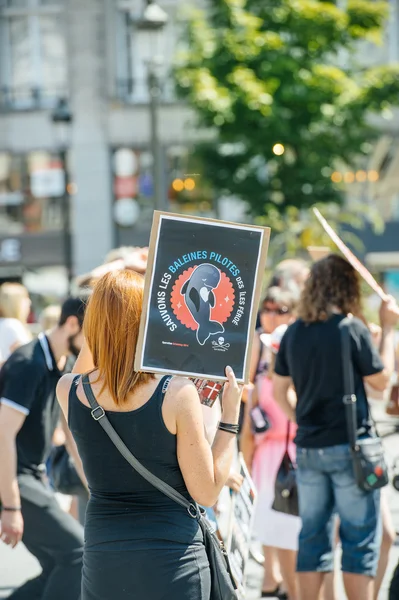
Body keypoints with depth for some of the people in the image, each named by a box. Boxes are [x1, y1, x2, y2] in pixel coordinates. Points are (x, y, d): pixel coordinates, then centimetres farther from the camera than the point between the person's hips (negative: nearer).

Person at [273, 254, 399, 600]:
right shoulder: (352, 328, -12)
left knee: (313, 536, 11)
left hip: (307, 448, 5)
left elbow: (279, 391, 11)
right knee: (360, 540, 1)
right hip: (350, 446, -5)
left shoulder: (294, 332, 5)